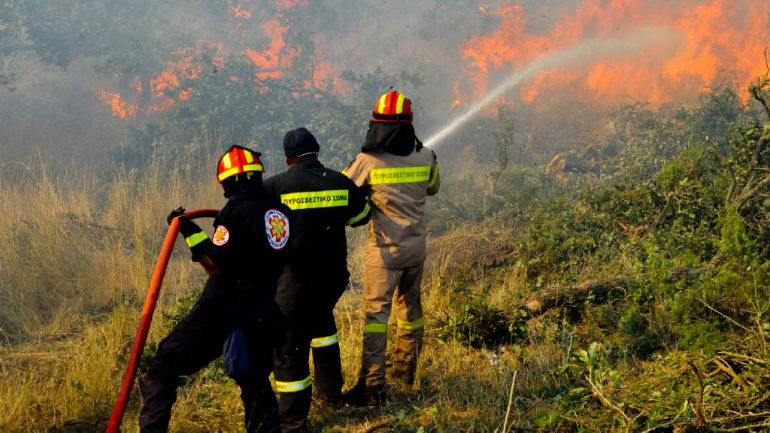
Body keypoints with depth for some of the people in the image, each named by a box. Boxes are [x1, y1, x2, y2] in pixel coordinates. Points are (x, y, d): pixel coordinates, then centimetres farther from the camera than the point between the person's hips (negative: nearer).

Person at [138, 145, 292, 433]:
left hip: (223, 312, -6)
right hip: (263, 317, 6)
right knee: (255, 383, 22)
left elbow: (217, 267, -18)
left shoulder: (238, 210, -15)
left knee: (163, 369, 6)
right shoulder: (281, 212, 6)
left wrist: (192, 234, -11)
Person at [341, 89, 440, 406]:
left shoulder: (368, 161, -16)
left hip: (384, 251, -5)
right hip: (416, 249, 5)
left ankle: (372, 386, -9)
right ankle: (405, 368, 35)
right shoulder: (426, 158, -2)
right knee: (410, 307, 20)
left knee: (376, 313, -4)